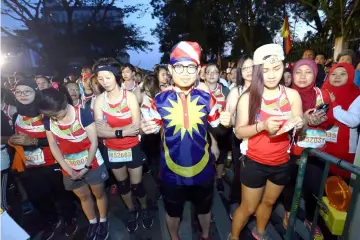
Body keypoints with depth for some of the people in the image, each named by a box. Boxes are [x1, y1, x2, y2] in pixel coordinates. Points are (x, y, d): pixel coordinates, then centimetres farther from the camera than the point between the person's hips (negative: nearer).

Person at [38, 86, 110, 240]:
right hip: (70, 167, 4)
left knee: (99, 193, 15)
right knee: (83, 196, 21)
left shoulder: (83, 114, -22)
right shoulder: (48, 120, -8)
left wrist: (87, 167, -16)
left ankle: (103, 221, 40)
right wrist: (67, 168, -8)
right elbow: (53, 145, -2)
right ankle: (92, 222, 45)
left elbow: (94, 142, -17)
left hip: (92, 164, -3)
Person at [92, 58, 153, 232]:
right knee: (122, 184, 22)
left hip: (133, 148, -2)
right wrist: (123, 131, -25)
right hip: (112, 151, 3)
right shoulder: (99, 100, -10)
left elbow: (136, 127, -21)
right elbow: (100, 132, -16)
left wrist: (109, 128, -22)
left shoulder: (130, 96, -15)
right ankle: (131, 211, 49)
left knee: (136, 184, 11)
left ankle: (145, 209, 43)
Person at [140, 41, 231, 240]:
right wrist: (146, 128, -23)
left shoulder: (205, 96, -9)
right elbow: (155, 127, 0)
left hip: (202, 168, 1)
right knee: (173, 211, 25)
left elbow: (216, 123, 2)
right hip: (171, 170, 0)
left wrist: (225, 121, -20)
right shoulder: (160, 99, -10)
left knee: (204, 208, 28)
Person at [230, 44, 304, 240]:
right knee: (248, 207, 13)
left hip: (282, 163, 4)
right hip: (254, 162, -3)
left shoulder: (292, 95, -6)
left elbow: (299, 126, -1)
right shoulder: (248, 98, -14)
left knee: (269, 202, 26)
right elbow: (239, 132, -15)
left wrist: (298, 125, -24)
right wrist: (262, 125, -32)